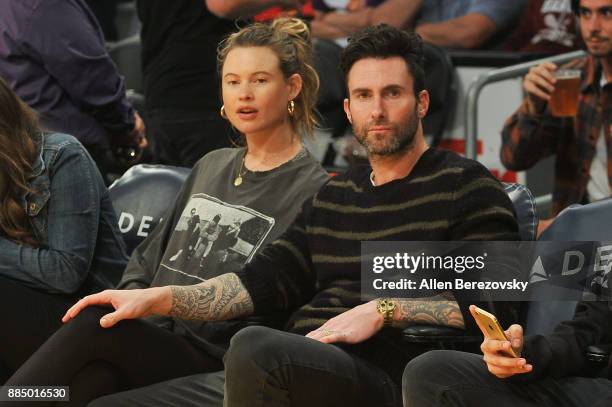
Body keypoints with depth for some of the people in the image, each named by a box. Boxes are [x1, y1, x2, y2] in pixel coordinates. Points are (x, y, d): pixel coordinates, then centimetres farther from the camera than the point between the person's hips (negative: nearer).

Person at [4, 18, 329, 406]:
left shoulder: (313, 190, 0)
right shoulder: (212, 166, 24)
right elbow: (151, 254, 28)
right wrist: (132, 292, 5)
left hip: (212, 359, -5)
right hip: (147, 337, 5)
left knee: (95, 326, -31)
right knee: (93, 375, -31)